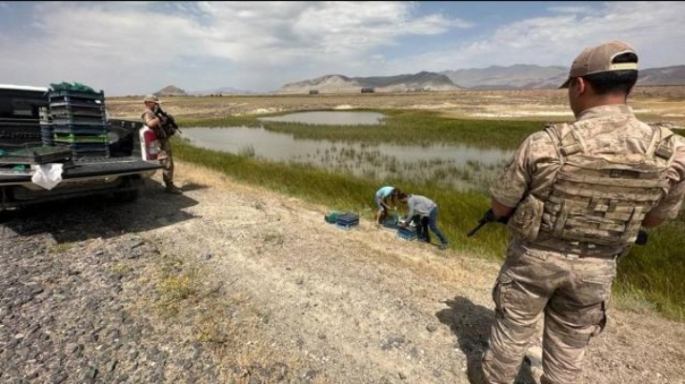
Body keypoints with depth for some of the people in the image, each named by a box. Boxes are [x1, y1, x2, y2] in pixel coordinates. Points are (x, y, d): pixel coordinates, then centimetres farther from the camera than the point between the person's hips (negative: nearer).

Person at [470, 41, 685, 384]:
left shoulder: (544, 144, -23)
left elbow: (499, 207, -12)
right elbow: (653, 218, 6)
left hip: (534, 258, -2)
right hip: (596, 268, 3)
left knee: (513, 329, 20)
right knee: (569, 344, 23)